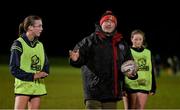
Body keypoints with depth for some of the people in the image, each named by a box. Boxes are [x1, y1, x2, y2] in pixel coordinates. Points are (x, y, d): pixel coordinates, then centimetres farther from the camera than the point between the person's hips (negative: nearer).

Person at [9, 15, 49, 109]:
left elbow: (46, 66, 17)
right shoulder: (18, 44, -6)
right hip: (23, 85, -6)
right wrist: (32, 76, -16)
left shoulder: (40, 45, 14)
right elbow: (14, 69, -9)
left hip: (37, 86, 6)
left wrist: (42, 73, -7)